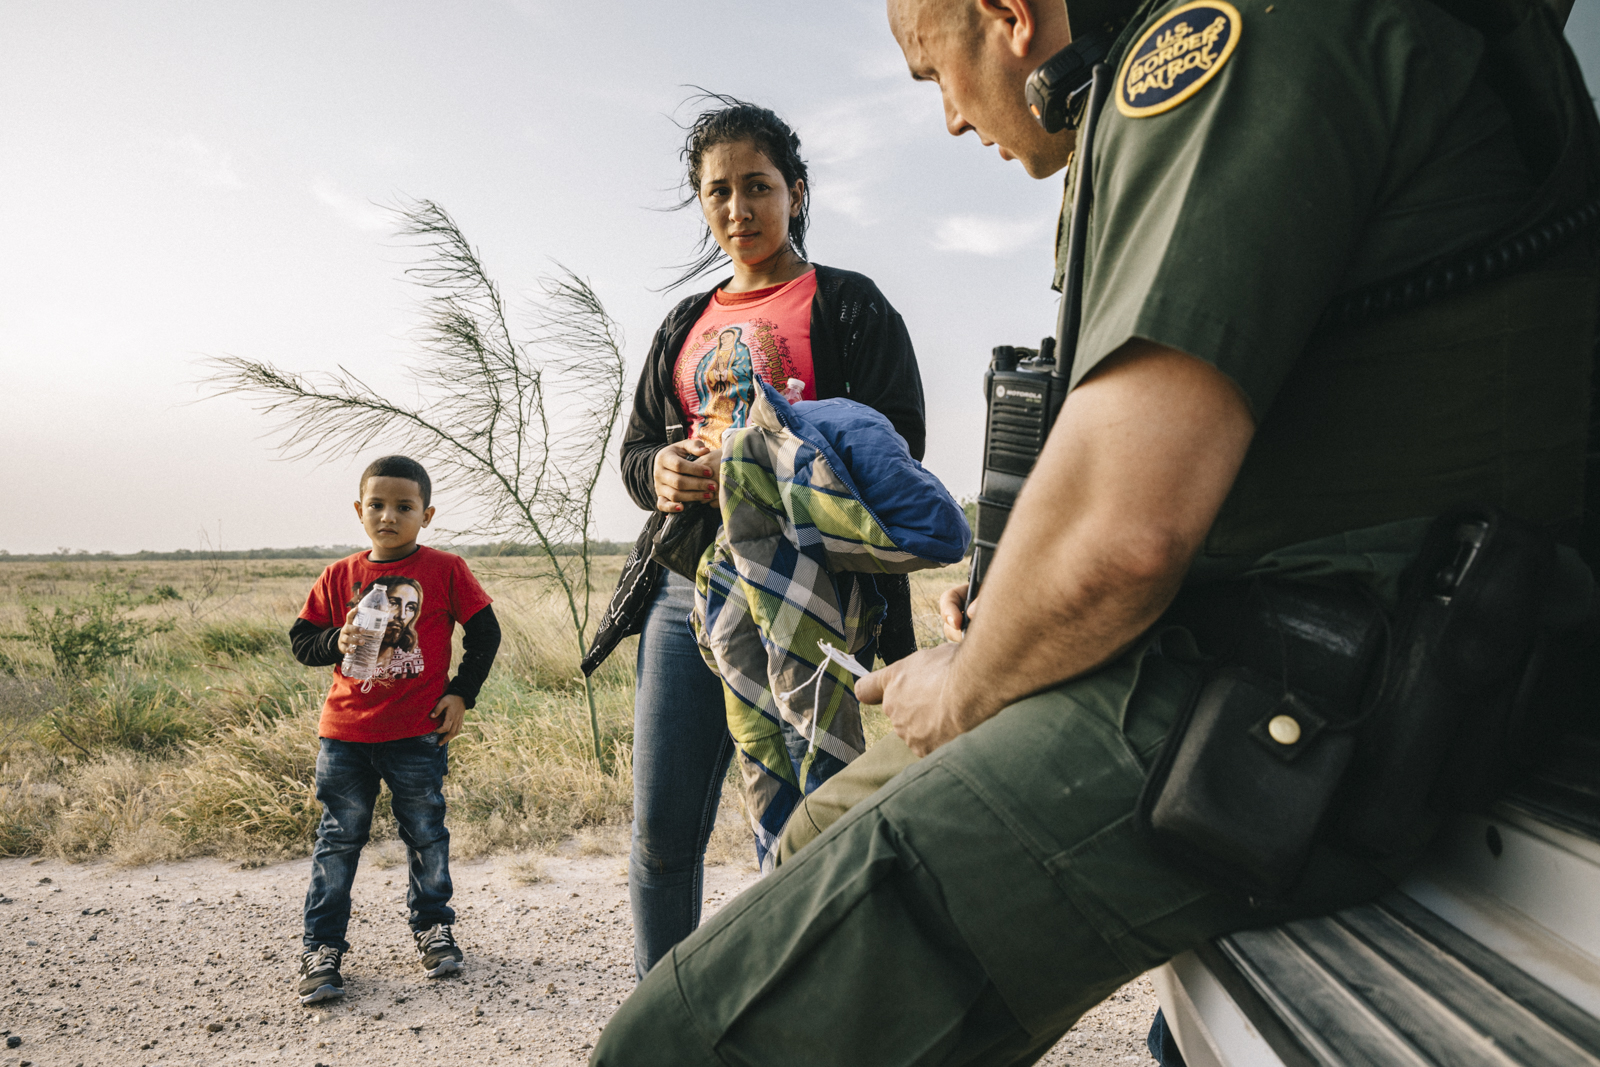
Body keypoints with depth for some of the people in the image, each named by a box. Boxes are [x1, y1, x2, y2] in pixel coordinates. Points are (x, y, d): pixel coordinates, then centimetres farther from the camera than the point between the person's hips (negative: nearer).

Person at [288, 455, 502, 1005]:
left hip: (418, 733, -2)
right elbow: (301, 640, 7)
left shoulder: (445, 570, -4)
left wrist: (461, 693, -4)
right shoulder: (339, 577, 2)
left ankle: (433, 928, 30)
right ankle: (321, 949, 18)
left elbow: (485, 631, 1)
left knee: (425, 834, 11)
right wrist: (337, 642, -14)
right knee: (338, 840, 8)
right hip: (345, 733, 2)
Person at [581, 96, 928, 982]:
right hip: (685, 588, 5)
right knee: (660, 833, 6)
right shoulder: (684, 325, 22)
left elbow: (893, 451, -4)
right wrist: (660, 473, -1)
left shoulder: (848, 304, 6)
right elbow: (635, 450, 24)